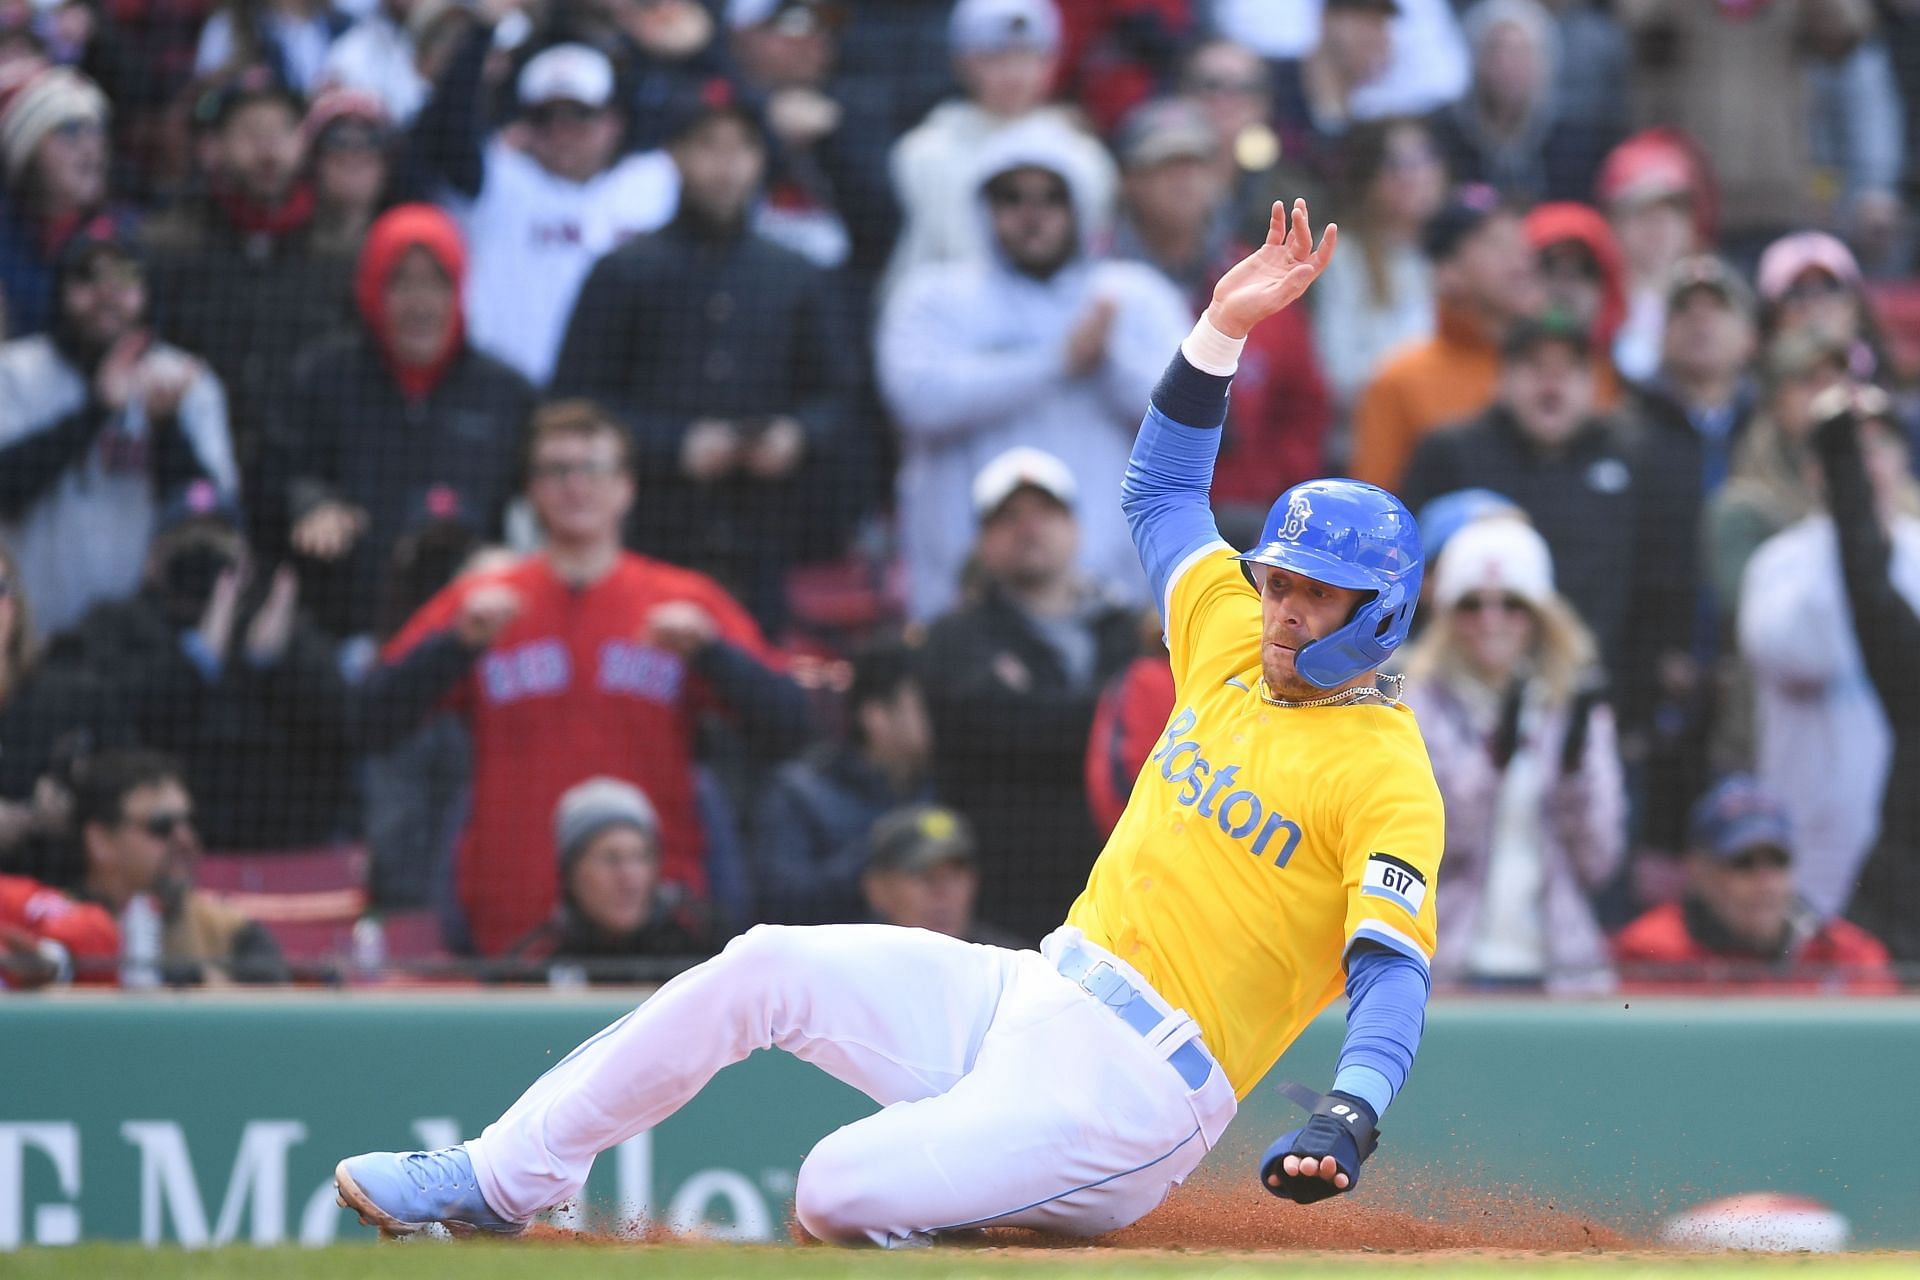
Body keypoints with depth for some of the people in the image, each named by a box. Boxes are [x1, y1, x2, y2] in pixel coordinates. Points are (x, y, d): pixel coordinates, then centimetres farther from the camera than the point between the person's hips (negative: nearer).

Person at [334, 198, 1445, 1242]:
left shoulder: (1388, 773, -10)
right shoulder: (1239, 656, 13)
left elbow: (1393, 972, -22)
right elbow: (1161, 490, 27)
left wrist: (1347, 1120, -40)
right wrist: (1225, 326, 16)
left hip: (1134, 1091, -9)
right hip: (1027, 994, 9)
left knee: (840, 1194, -26)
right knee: (767, 965, -3)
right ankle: (500, 1180, 7)